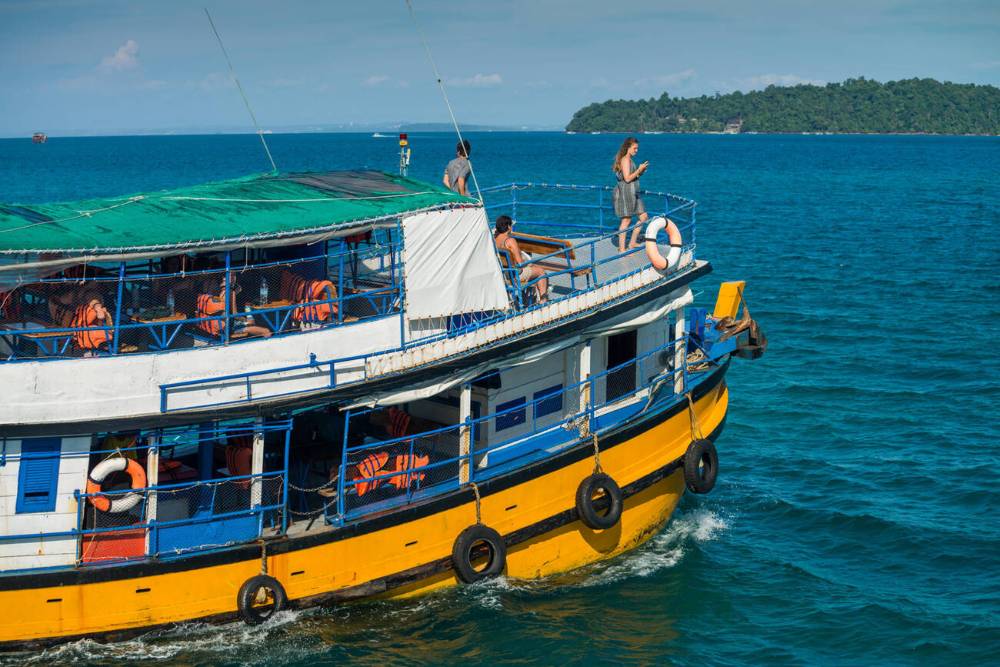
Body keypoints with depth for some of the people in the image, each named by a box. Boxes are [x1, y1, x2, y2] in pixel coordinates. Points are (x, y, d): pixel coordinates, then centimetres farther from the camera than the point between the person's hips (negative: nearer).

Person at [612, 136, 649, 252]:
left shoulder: (629, 159, 16)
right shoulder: (625, 160, -14)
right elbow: (627, 178, -20)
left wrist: (640, 172, 6)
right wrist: (639, 170, -16)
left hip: (633, 192, 10)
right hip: (625, 191, -10)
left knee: (643, 217, 11)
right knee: (626, 220, -6)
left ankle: (632, 243, 18)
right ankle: (621, 249, -2)